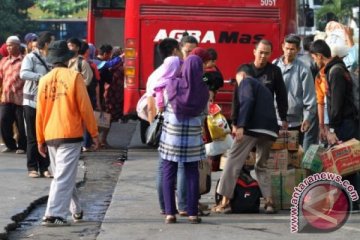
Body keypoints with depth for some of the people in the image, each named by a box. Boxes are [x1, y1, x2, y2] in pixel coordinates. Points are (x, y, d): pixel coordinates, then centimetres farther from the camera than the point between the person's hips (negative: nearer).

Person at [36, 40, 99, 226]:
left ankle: (76, 210, 28)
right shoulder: (74, 77, -5)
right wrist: (94, 133, 2)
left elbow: (40, 112, 7)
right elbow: (85, 107, -6)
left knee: (62, 175, 17)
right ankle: (53, 215, -14)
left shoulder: (44, 80, 6)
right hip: (71, 134, -5)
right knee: (64, 177, -6)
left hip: (50, 136, 5)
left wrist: (40, 139, 15)